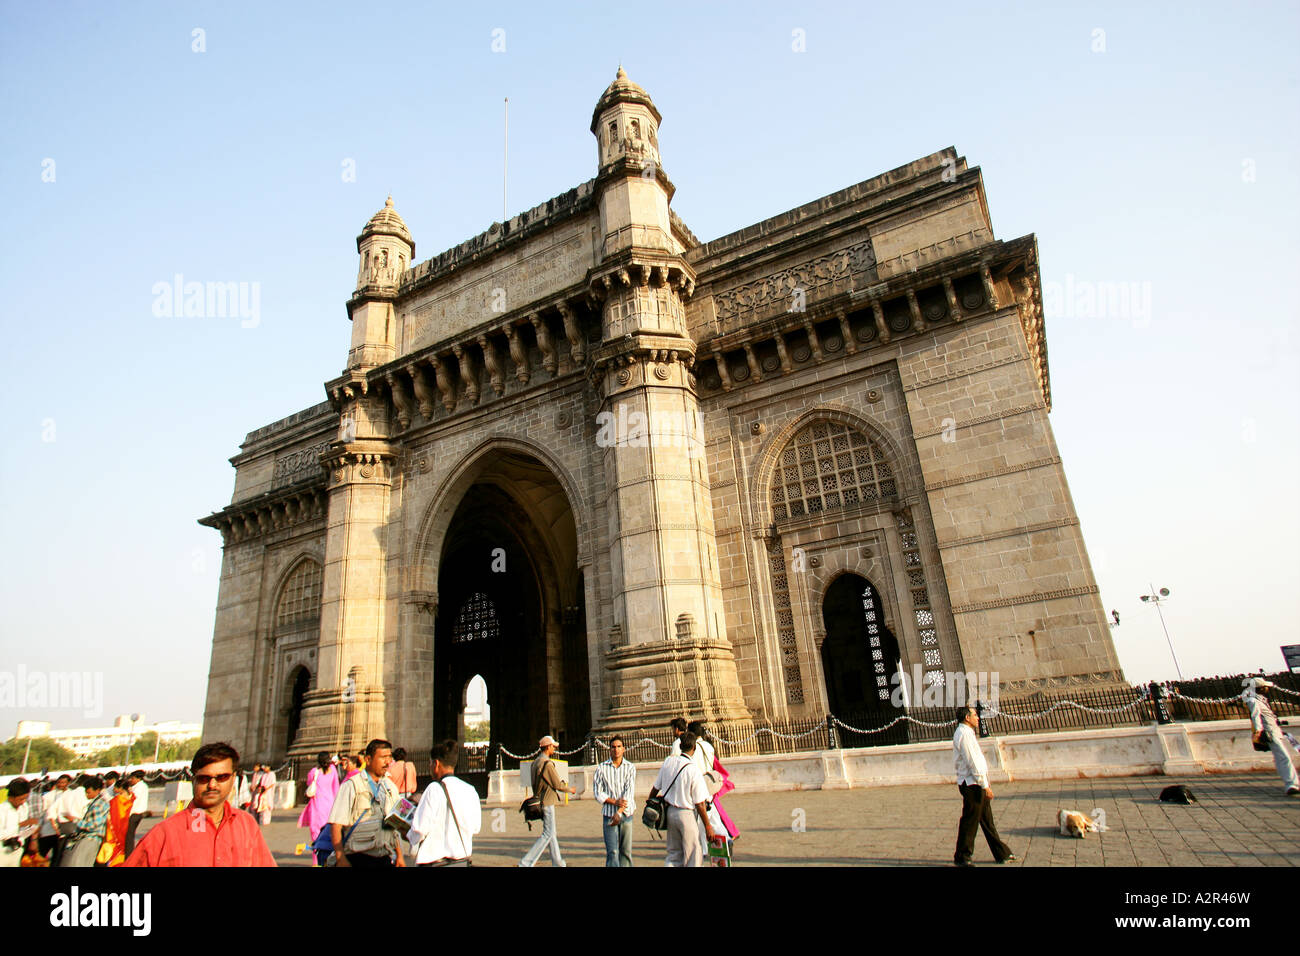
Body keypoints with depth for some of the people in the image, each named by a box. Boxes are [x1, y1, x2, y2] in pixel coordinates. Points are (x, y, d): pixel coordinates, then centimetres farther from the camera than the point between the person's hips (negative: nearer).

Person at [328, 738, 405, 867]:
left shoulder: (390, 787, 11)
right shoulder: (352, 785, -7)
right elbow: (336, 824, -12)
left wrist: (399, 856, 13)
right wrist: (340, 859, -17)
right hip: (360, 857, -5)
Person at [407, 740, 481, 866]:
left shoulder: (434, 789, -14)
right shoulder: (471, 791, 3)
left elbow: (420, 829, -14)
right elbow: (476, 827, 9)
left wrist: (409, 836, 7)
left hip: (435, 861, -6)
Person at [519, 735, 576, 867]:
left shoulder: (535, 762, 10)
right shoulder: (547, 764, -19)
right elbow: (557, 785, -17)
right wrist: (570, 789, 1)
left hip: (538, 800, 10)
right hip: (547, 802, -10)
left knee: (551, 832, 16)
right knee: (548, 834, -4)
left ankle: (557, 862, 24)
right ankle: (526, 862, -7)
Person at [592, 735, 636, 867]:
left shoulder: (630, 767, 2)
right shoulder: (602, 768, 2)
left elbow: (630, 791, -5)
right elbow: (597, 792, 1)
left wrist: (619, 812, -13)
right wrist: (615, 802, -11)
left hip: (626, 813, 1)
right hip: (609, 814, -1)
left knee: (626, 851, 4)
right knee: (612, 851, -7)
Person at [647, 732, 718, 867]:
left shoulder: (668, 761, -2)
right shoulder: (693, 769, -19)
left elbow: (655, 788, 6)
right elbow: (699, 804, -15)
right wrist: (708, 826, -6)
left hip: (670, 811, 6)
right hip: (686, 814, -6)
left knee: (674, 854, 19)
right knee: (693, 858, 7)